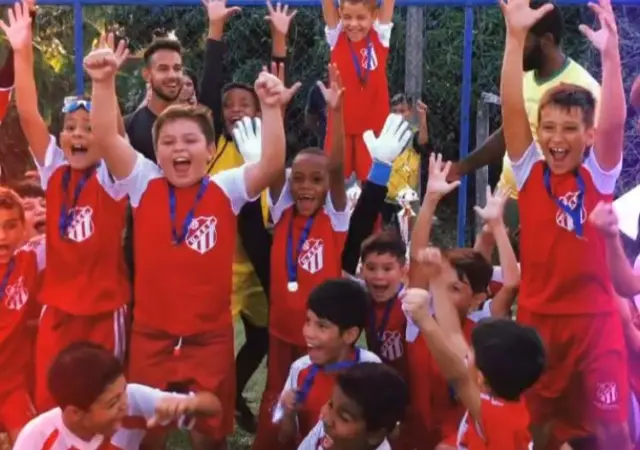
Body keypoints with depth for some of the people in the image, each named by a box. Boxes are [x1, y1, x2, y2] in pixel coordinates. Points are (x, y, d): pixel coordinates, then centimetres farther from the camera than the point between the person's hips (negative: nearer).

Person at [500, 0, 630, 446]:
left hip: (594, 319, -1)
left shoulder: (598, 174, -4)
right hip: (537, 317, 2)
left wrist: (610, 52, -35)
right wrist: (516, 36, -24)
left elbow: (614, 122, -21)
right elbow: (512, 109, -12)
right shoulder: (529, 170, -1)